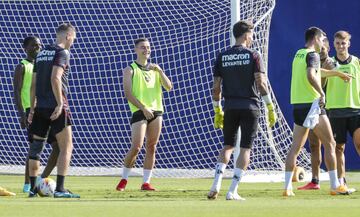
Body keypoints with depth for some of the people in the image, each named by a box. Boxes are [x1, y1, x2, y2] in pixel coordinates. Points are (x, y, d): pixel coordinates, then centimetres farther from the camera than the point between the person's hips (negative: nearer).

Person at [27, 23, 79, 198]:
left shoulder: (41, 54, 15)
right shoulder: (62, 52, -6)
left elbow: (33, 84, 15)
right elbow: (55, 78, -19)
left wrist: (32, 108, 18)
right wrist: (60, 104, -18)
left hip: (40, 108, 7)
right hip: (55, 107, -7)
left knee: (36, 147, 11)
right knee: (66, 147, -2)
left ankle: (33, 188, 12)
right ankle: (60, 189, -10)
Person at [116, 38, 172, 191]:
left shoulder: (155, 69, 18)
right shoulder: (130, 70, 3)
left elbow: (169, 87, 9)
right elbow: (128, 94, -6)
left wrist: (160, 71, -5)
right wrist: (143, 108, -16)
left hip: (156, 111, 5)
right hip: (139, 112, -5)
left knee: (151, 148, 3)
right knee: (136, 147, -13)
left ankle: (146, 182, 6)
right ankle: (124, 179, 2)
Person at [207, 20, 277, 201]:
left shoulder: (222, 57, 6)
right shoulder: (253, 56, -3)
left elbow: (216, 87, 5)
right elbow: (261, 84, -11)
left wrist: (217, 111, 14)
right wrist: (270, 107, -6)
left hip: (230, 107, 3)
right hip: (250, 107, -3)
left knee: (228, 146, 16)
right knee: (245, 148, 3)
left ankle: (216, 185, 0)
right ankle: (233, 191, -3)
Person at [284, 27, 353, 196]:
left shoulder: (299, 54, 19)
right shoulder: (312, 55, -7)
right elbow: (311, 76, -26)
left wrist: (338, 73, 44)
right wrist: (322, 93, -24)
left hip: (297, 105, 8)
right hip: (312, 104, -8)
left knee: (295, 147, 4)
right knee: (330, 144, 1)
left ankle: (287, 187, -4)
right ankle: (335, 186, 0)